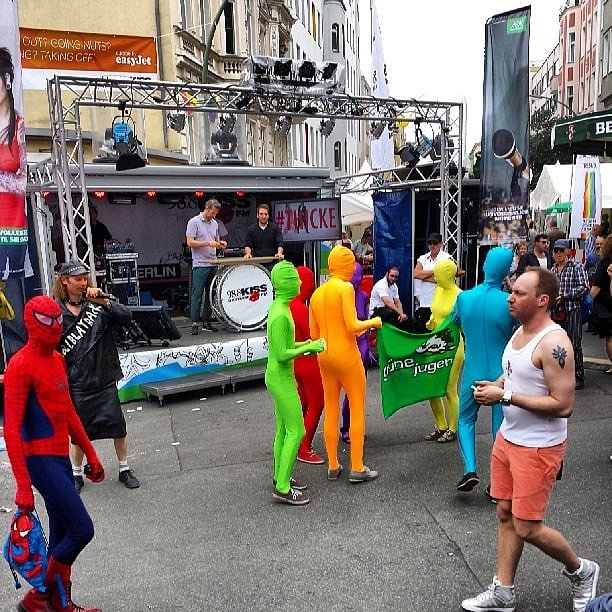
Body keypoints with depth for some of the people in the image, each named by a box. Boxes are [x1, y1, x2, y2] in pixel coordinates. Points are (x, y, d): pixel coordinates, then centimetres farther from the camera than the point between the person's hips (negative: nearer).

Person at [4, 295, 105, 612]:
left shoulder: (57, 359, 13)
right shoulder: (21, 364, -14)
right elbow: (12, 427, -18)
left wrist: (91, 455, 21)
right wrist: (23, 486, -22)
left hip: (61, 456, 8)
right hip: (41, 459, -8)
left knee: (63, 536, 16)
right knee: (82, 529, -7)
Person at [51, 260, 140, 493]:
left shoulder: (98, 305, -2)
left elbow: (126, 317, -15)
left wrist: (104, 301, -27)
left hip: (105, 379, 1)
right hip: (76, 384, 0)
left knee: (118, 426, 6)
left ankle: (124, 470, 25)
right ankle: (76, 475, 32)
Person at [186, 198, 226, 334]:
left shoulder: (214, 223, 15)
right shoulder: (194, 222, -5)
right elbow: (190, 242, -13)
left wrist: (220, 243, 2)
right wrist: (208, 243, -18)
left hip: (213, 264, 7)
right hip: (200, 264, -7)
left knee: (210, 294, 9)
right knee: (197, 294, -6)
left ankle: (206, 322, 16)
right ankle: (194, 324, -2)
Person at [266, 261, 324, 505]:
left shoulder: (279, 307, 6)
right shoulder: (281, 315, -24)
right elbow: (282, 355, -23)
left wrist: (304, 344, 6)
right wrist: (309, 348, -16)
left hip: (280, 377, 9)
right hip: (282, 380, -9)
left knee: (283, 430, 17)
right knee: (296, 431, -3)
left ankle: (280, 478, 29)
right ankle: (283, 488, 6)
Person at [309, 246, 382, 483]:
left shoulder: (316, 294, 8)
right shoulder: (346, 288, -12)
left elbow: (314, 334, 10)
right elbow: (353, 326, -19)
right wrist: (373, 322, 0)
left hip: (325, 356, 7)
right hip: (346, 354, -7)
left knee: (331, 411, 13)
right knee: (357, 410, 5)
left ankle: (333, 466, 22)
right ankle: (357, 468, 10)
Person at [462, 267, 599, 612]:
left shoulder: (553, 343, -23)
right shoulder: (520, 331, 5)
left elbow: (564, 405, -26)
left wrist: (505, 397, -25)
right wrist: (496, 385, 0)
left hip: (538, 448, -8)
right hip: (508, 438, 8)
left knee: (527, 528, 3)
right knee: (505, 514, 15)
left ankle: (581, 571, 32)